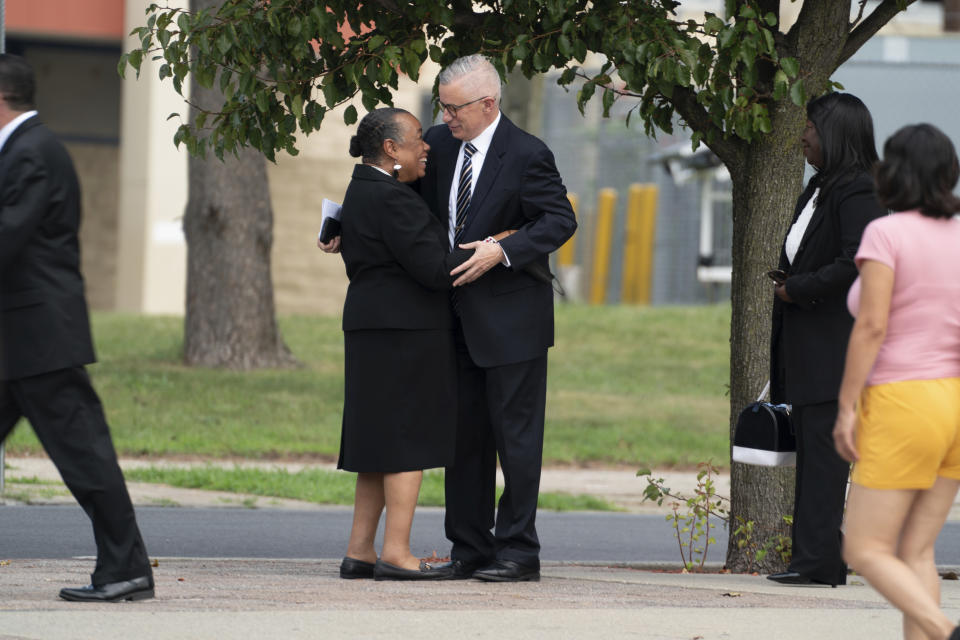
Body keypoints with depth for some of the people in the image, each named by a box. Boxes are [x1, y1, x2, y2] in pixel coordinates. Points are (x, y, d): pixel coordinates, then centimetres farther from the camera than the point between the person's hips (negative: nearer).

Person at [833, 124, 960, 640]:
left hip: (902, 405, -7)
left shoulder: (885, 233, -11)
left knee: (866, 553, 0)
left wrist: (845, 410, -12)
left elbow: (871, 327, -18)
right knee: (914, 553, 12)